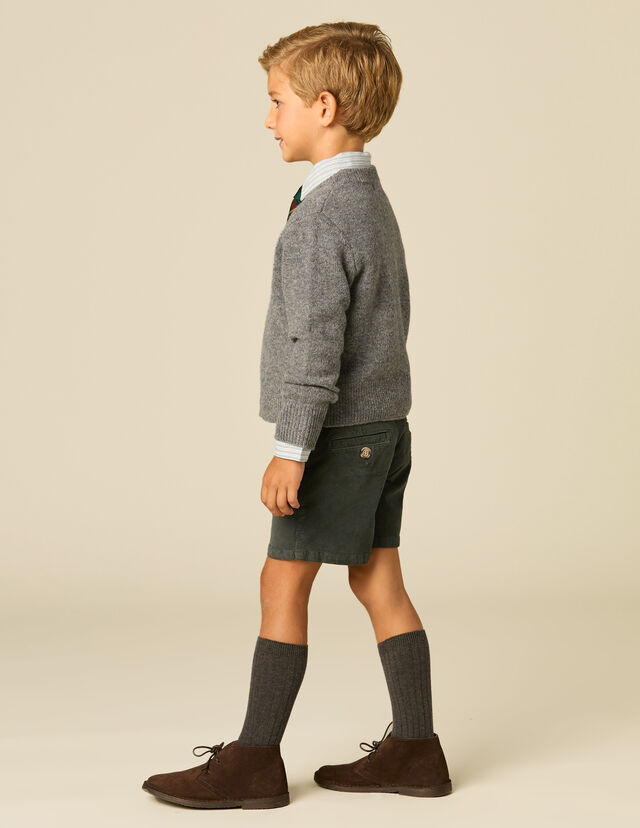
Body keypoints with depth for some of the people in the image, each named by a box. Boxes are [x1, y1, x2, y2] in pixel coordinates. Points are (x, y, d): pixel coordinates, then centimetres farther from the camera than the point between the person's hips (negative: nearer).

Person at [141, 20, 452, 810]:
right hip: (384, 425, 9)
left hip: (340, 433, -9)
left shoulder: (322, 213, -17)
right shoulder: (373, 200, 13)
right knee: (378, 584, 11)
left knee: (283, 584, -2)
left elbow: (316, 343, -23)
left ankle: (254, 760, 4)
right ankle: (413, 750, 15)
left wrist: (292, 449, -22)